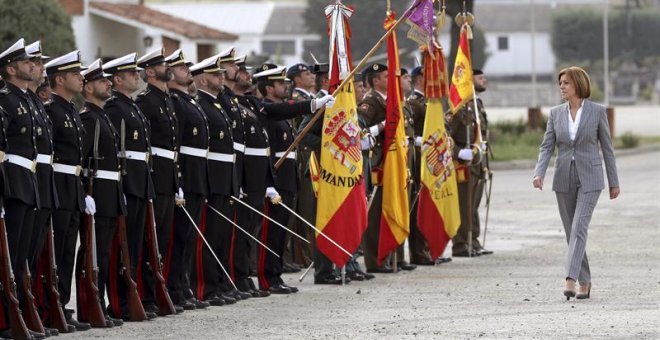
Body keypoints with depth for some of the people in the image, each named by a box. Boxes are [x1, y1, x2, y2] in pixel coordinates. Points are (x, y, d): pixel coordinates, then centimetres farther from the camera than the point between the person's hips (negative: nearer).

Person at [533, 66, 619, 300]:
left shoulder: (597, 111, -3)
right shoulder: (556, 113, 6)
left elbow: (607, 147, 1)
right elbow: (547, 146, 3)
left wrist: (614, 182, 3)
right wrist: (539, 173, -15)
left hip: (589, 178, -4)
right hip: (564, 179, 4)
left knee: (578, 228, -17)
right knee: (572, 232, 7)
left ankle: (571, 281, -25)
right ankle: (584, 283, 18)